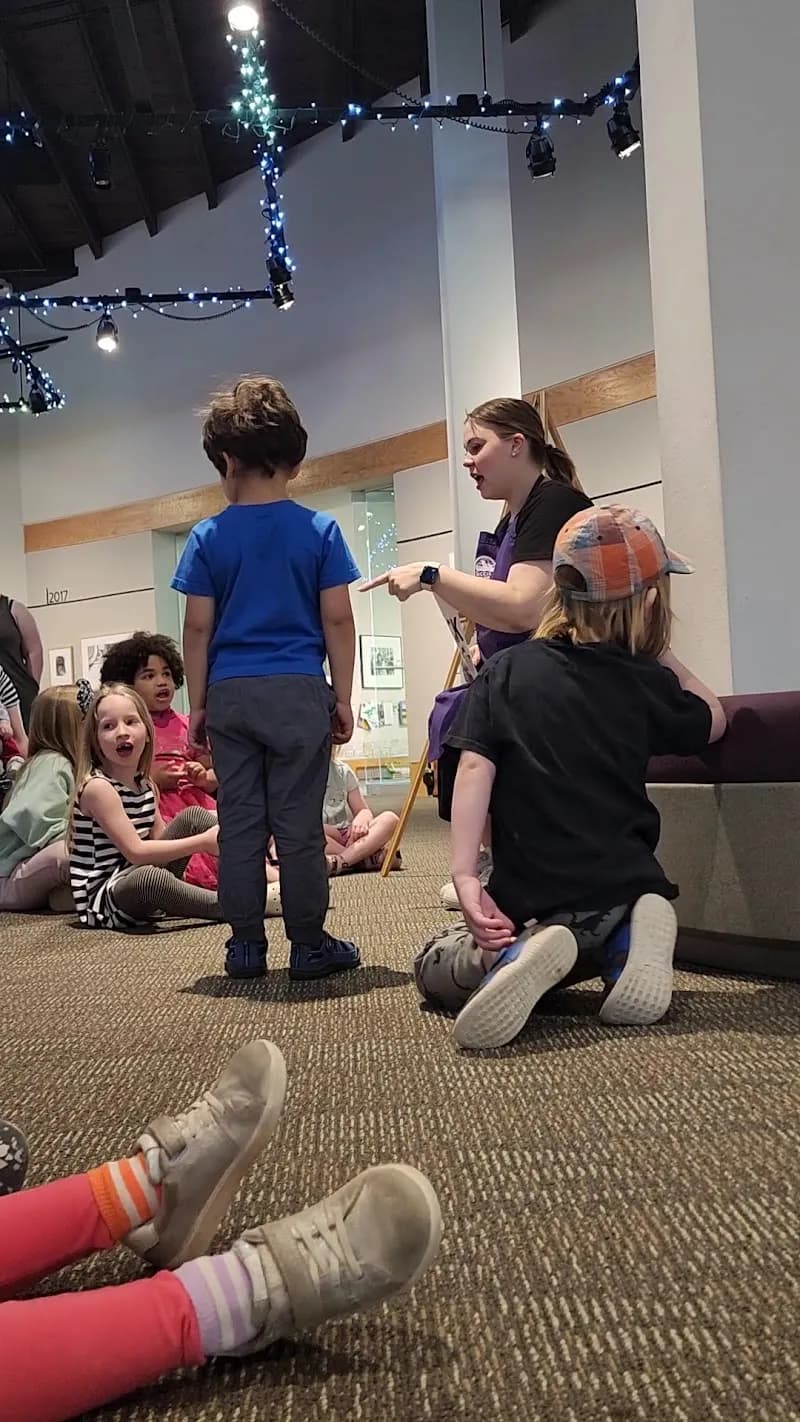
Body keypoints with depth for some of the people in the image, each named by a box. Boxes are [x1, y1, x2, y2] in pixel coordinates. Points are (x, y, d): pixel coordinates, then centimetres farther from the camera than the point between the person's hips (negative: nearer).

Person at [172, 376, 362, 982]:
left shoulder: (207, 537, 2)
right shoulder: (320, 530, 0)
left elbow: (198, 628, 2)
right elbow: (337, 620, -2)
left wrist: (198, 703, 10)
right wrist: (343, 698, 5)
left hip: (230, 694, 1)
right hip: (299, 691, -1)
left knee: (239, 823, 8)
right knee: (299, 824, 4)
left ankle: (246, 945, 15)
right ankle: (309, 945, 11)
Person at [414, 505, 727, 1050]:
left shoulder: (507, 669, 0)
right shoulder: (645, 681, 1)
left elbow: (476, 767, -11)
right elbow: (714, 720, 21)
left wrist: (465, 875, -14)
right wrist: (660, 655, 22)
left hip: (534, 898, -2)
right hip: (628, 890, 2)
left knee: (436, 968, 20)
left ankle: (519, 951, -15)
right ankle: (625, 942, -2)